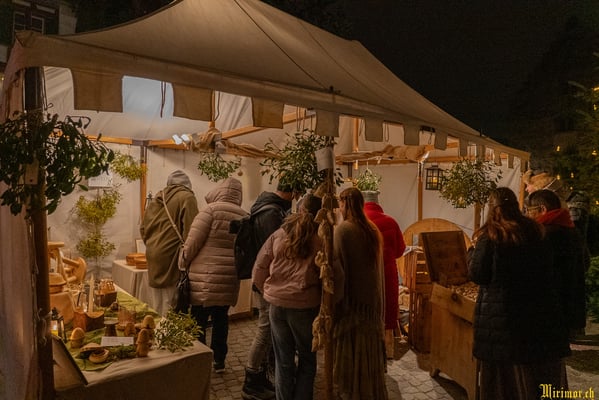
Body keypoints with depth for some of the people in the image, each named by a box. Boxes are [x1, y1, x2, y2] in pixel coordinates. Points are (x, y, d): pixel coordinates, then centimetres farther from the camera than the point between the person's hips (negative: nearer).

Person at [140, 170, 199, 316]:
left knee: (160, 303, 18)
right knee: (171, 303, -2)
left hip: (153, 254, 7)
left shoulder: (157, 198, 13)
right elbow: (189, 232, -15)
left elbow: (143, 228, 17)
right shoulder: (187, 197, -8)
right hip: (171, 256, -7)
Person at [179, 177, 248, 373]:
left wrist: (183, 263, 4)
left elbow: (193, 241, -10)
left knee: (199, 319, 5)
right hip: (230, 279, 6)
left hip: (206, 277, -5)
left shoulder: (211, 209, -10)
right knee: (221, 317, 17)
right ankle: (219, 361, 26)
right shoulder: (244, 216, 5)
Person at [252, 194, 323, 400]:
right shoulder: (321, 238, -7)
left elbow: (258, 272, 4)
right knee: (307, 359, 17)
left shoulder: (279, 234, 3)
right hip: (305, 305, -3)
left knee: (283, 361, 17)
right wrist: (323, 304, 10)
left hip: (277, 304, 3)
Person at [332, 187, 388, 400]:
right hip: (372, 296, 7)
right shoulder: (373, 229, 5)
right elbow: (377, 266, 9)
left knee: (351, 352, 6)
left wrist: (334, 301, -11)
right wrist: (375, 296, 15)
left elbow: (338, 265, -17)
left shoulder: (343, 229, -15)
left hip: (351, 297, -7)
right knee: (368, 350, 18)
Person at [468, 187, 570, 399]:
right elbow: (549, 270, 14)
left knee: (504, 376, 8)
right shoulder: (537, 231, 4)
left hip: (501, 311, -4)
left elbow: (477, 276, -9)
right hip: (540, 309, 5)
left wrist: (473, 250, 6)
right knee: (541, 373, 17)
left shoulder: (489, 236, -11)